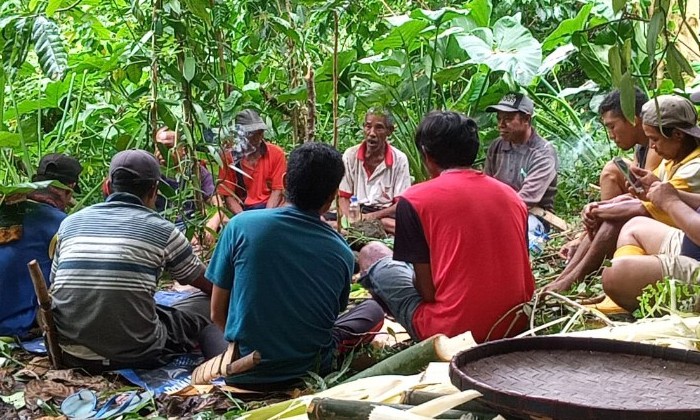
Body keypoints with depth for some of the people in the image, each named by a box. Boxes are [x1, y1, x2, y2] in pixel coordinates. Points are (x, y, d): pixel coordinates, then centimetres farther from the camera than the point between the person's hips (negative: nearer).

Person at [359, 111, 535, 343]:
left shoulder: (415, 200, -8)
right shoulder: (513, 196, 6)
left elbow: (427, 290, -10)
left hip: (451, 332, -6)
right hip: (514, 328, 6)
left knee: (371, 254, 15)